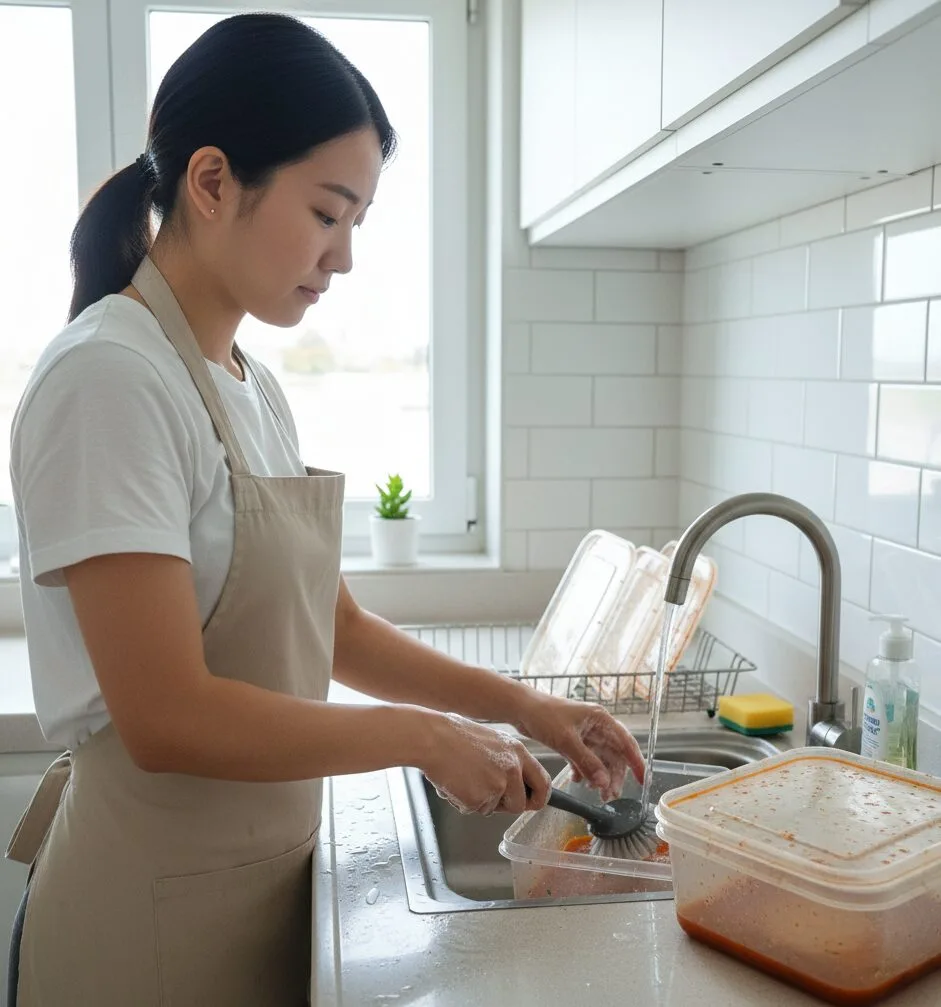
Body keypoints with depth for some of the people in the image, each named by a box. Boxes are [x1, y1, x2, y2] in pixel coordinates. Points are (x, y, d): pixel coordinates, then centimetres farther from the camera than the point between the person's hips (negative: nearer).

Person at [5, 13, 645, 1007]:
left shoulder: (254, 389, 6)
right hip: (153, 911, -7)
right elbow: (168, 718, -25)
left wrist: (525, 707, 0)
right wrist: (424, 738, -16)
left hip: (264, 880, 8)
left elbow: (333, 628, 8)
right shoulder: (108, 378, -20)